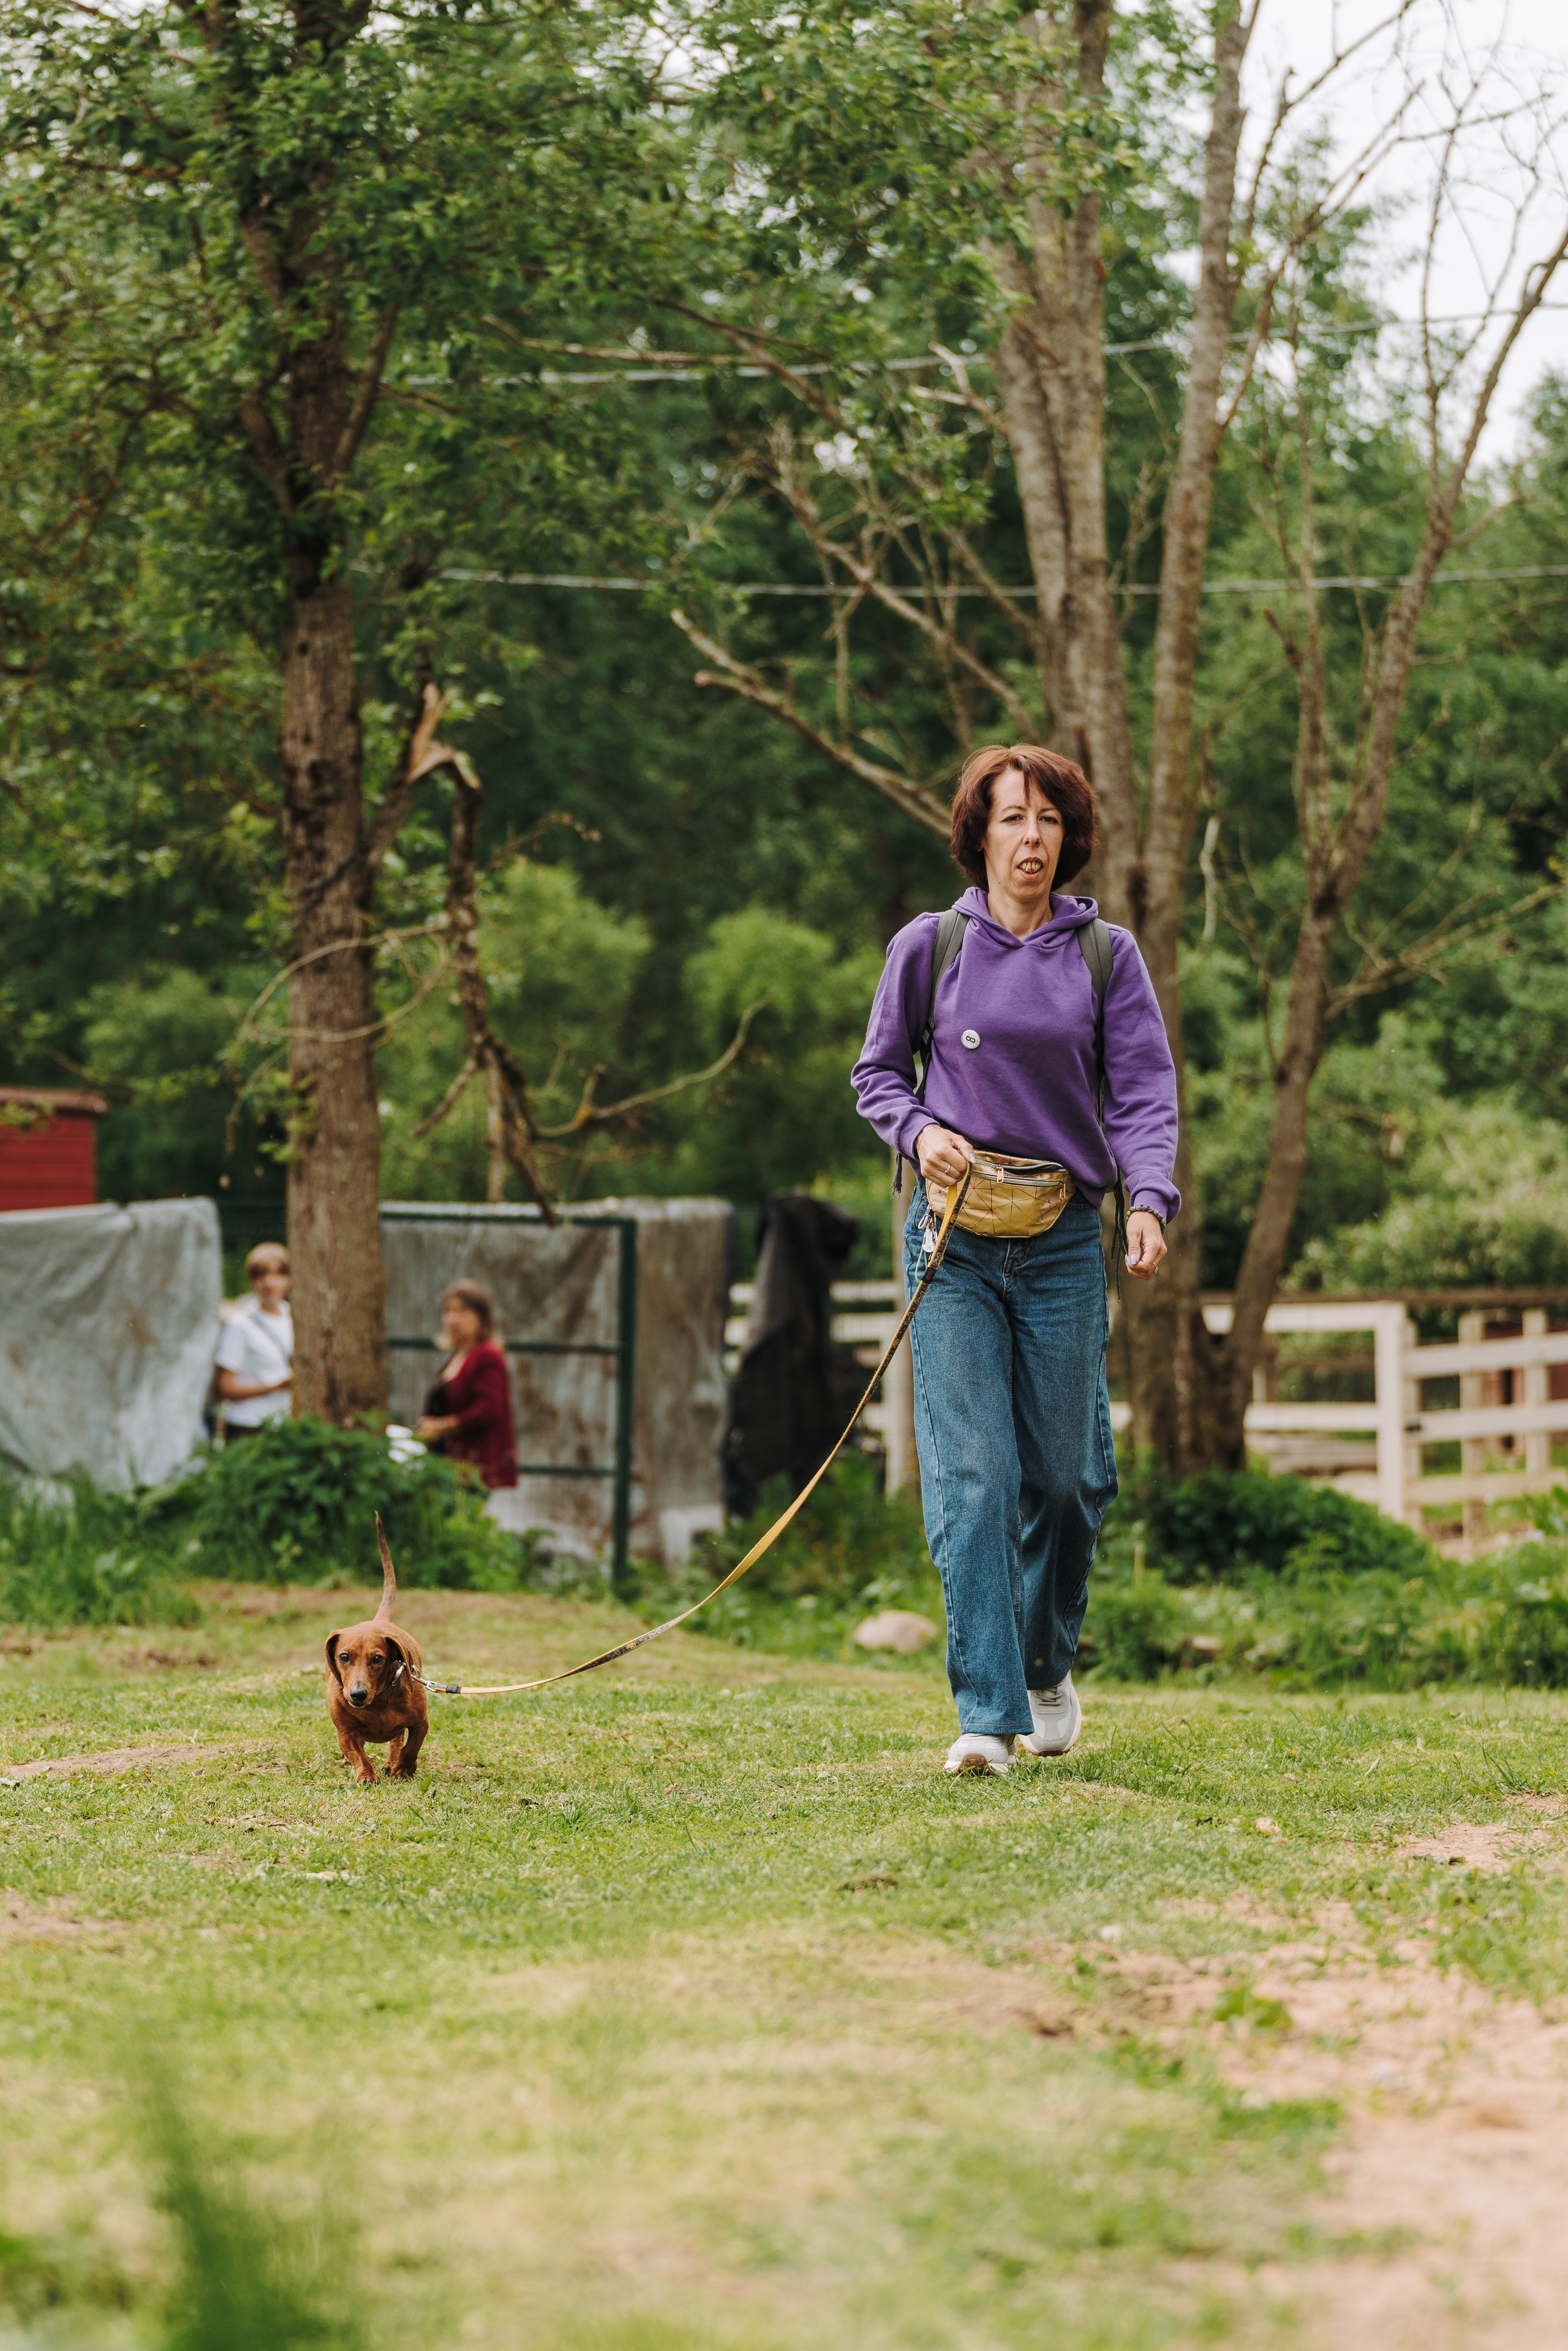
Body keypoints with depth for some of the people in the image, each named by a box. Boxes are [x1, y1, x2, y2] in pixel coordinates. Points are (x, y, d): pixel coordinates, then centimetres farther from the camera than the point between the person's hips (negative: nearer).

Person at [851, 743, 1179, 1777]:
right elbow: (878, 1073, 12)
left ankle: (1049, 1663, 31)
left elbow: (1145, 1092, -1)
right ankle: (987, 1712, -11)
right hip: (954, 1239, -1)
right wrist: (919, 1130, -9)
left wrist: (1152, 1198, -19)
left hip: (1064, 1243, 1)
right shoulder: (930, 947, 4)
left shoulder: (1106, 954, 5)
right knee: (971, 1473, -10)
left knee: (1069, 1474, 5)